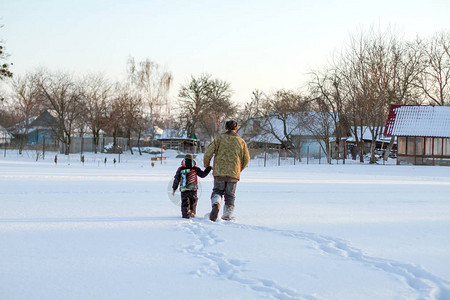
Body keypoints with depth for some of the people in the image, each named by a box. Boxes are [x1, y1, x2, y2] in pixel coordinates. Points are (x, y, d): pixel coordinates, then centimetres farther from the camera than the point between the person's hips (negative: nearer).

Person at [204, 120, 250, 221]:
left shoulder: (219, 139, 0)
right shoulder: (241, 141, 6)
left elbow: (208, 153, -6)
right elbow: (246, 159, 11)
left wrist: (206, 165, 12)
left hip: (219, 172, -1)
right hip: (234, 174, 1)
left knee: (217, 191, 12)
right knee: (230, 196, 11)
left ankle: (216, 205, -19)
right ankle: (226, 217, 9)